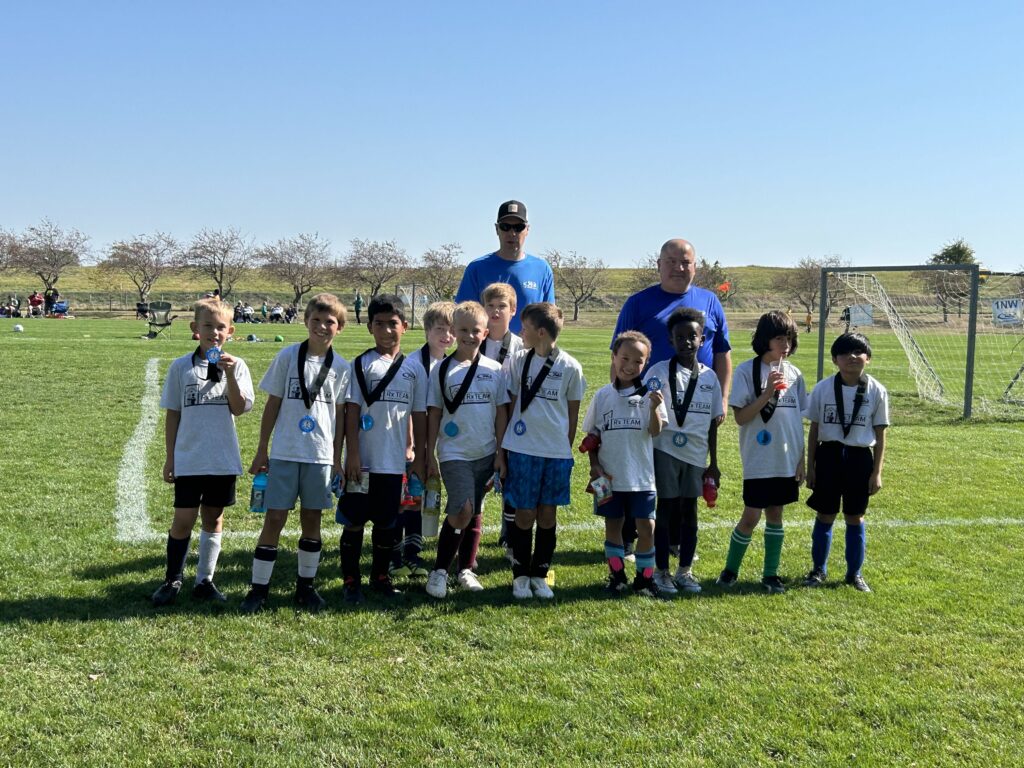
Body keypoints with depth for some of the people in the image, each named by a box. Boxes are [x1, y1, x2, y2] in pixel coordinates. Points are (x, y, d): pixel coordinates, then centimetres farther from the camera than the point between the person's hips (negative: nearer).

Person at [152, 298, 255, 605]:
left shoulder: (236, 365, 0)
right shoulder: (181, 367, 0)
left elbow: (239, 408, -11)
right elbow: (173, 414, 5)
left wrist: (230, 375, -23)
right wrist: (170, 457, 4)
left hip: (223, 459, 1)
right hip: (188, 460, -1)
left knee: (213, 519, 10)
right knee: (183, 520, -1)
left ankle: (204, 581, 22)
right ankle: (172, 580, 16)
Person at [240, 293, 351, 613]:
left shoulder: (341, 366, 2)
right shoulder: (288, 356, -2)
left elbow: (340, 413, 8)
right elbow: (273, 404, 2)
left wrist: (337, 456, 7)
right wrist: (261, 450, 2)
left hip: (320, 455, 2)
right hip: (284, 453, -2)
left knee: (312, 520, 9)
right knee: (274, 519, -2)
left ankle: (306, 585, 22)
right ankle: (258, 589, 7)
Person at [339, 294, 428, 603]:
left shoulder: (414, 368, 7)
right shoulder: (361, 365, -1)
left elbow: (419, 415, 10)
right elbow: (352, 411, -4)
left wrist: (419, 456, 8)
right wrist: (352, 454, -10)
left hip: (395, 461, 2)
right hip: (363, 460, -2)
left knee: (386, 522, 11)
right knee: (355, 521, 4)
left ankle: (380, 576, 25)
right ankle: (350, 580, 15)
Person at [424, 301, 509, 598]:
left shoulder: (494, 370, 4)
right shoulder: (442, 370, 0)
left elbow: (501, 412, 7)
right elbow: (434, 414, 2)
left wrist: (500, 452, 2)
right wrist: (430, 456, 0)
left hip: (485, 453, 3)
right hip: (454, 452, -3)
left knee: (475, 512, 10)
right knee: (462, 509, -17)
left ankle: (466, 569, 24)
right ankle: (439, 570, -3)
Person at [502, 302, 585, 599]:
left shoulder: (570, 367, -2)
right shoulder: (519, 361, 1)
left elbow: (573, 412, 6)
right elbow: (511, 404, 6)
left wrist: (567, 449, 9)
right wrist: (504, 448, 5)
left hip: (557, 452, 0)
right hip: (523, 449, 0)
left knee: (548, 516, 7)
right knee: (525, 515, 2)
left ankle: (540, 575, 20)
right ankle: (520, 576, 16)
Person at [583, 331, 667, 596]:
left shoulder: (649, 395, -2)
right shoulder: (603, 395, 2)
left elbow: (655, 431, -11)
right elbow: (592, 434, 8)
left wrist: (654, 408, -28)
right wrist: (594, 465, -2)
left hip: (641, 475, -1)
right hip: (609, 475, 1)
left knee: (646, 526, 0)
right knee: (613, 524, 11)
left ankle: (644, 577, 15)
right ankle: (617, 574, 25)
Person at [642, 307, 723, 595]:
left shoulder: (709, 376, 7)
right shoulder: (660, 371, -5)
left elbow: (713, 422, 11)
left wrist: (714, 463, 12)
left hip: (696, 454, 3)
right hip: (666, 450, -3)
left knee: (690, 510, 9)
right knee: (666, 509, 2)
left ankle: (685, 570, 21)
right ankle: (661, 571, 13)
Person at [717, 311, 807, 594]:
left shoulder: (794, 374, 6)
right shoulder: (747, 371, -8)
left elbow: (799, 419, 11)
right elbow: (740, 417, -10)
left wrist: (801, 459, 10)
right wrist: (767, 394, -21)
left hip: (787, 461, 4)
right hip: (758, 460, -4)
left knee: (775, 514, 10)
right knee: (751, 516, -2)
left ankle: (771, 574, 20)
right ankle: (730, 570, 16)